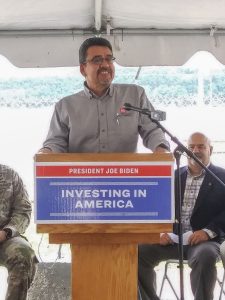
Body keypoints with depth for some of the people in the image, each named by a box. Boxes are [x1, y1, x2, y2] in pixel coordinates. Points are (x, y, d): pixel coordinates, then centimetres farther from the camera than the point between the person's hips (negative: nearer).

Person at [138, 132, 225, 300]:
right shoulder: (174, 176, 17)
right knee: (138, 252, -21)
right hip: (172, 238, 4)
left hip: (204, 240, -3)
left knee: (205, 257, -38)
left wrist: (208, 231, -19)